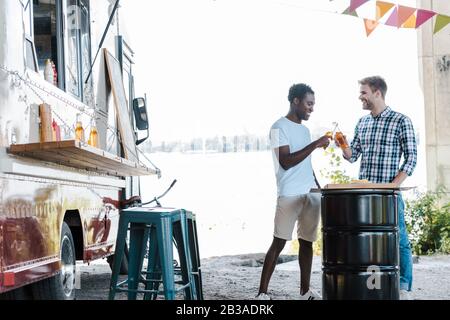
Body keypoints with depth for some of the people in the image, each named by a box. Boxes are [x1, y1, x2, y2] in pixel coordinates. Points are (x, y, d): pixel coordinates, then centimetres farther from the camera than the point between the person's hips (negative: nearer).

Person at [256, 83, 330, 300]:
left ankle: (305, 291, 14)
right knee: (278, 243, -7)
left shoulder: (304, 129, 18)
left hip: (311, 194, 7)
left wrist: (319, 188, 18)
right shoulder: (279, 128, -6)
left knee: (307, 241, 8)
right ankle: (262, 293, -4)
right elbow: (286, 162, -18)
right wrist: (314, 145, -20)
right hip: (289, 195, -7)